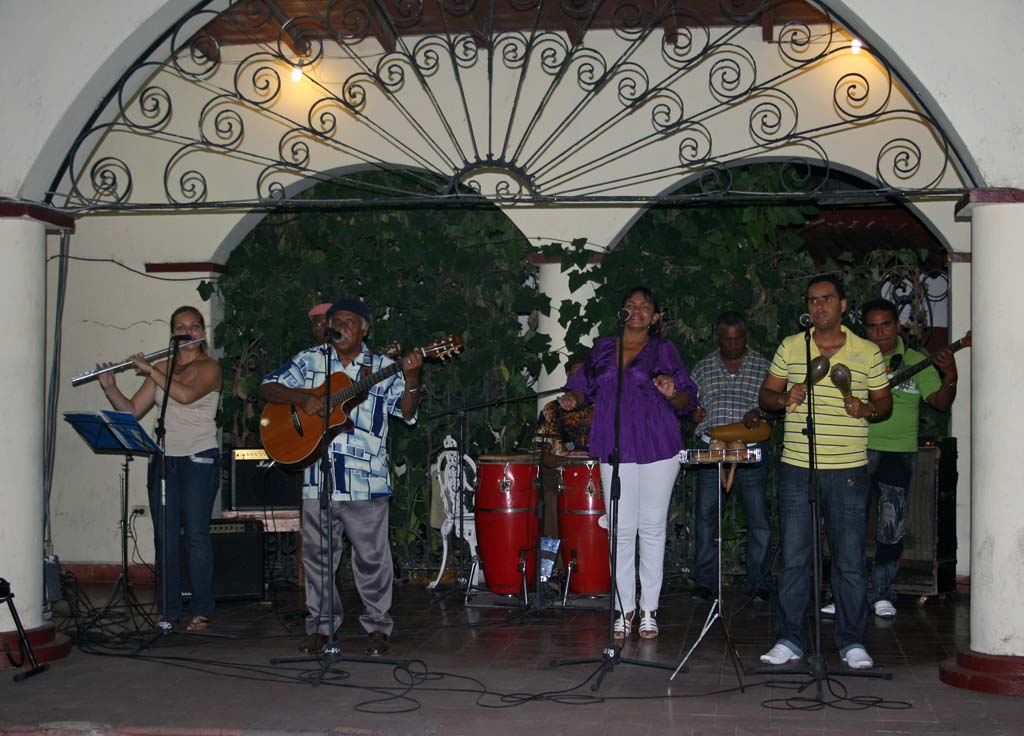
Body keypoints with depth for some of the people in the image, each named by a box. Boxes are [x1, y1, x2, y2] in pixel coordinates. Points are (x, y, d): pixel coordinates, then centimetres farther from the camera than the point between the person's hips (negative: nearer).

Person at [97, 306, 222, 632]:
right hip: (163, 459, 5)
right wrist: (109, 387, -6)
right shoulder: (162, 368, 13)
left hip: (199, 459, -5)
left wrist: (148, 369, -15)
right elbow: (132, 410, 10)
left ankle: (202, 611, 0)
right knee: (165, 536, 2)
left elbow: (186, 395, -22)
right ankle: (169, 609, 8)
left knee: (196, 535, -6)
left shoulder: (210, 367, -2)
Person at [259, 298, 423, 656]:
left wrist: (411, 379, -20)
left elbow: (407, 411, -2)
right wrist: (301, 398, -13)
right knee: (316, 554, 8)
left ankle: (378, 625, 15)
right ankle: (320, 626, 21)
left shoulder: (383, 368, 5)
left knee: (372, 556, 2)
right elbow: (268, 388, 4)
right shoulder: (309, 361, 9)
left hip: (366, 479, -2)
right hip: (318, 476, 2)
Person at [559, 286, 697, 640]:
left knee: (652, 528, 2)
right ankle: (625, 608, 11)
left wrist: (672, 393, -22)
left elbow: (688, 400, 1)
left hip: (658, 448, -2)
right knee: (621, 529, 2)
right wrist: (572, 398, -7)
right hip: (615, 449, 2)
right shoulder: (603, 349, 13)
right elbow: (583, 385, 15)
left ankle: (649, 610, 11)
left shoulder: (664, 350, 5)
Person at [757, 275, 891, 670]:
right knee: (793, 557, 4)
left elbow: (885, 403, 12)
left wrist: (867, 409, -10)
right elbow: (766, 395, 12)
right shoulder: (790, 347, 8)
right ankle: (789, 639, 13)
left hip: (849, 470, -1)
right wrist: (784, 398, -9)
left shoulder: (868, 353, 5)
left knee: (850, 560, 2)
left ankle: (853, 641, 13)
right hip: (797, 467, 1)